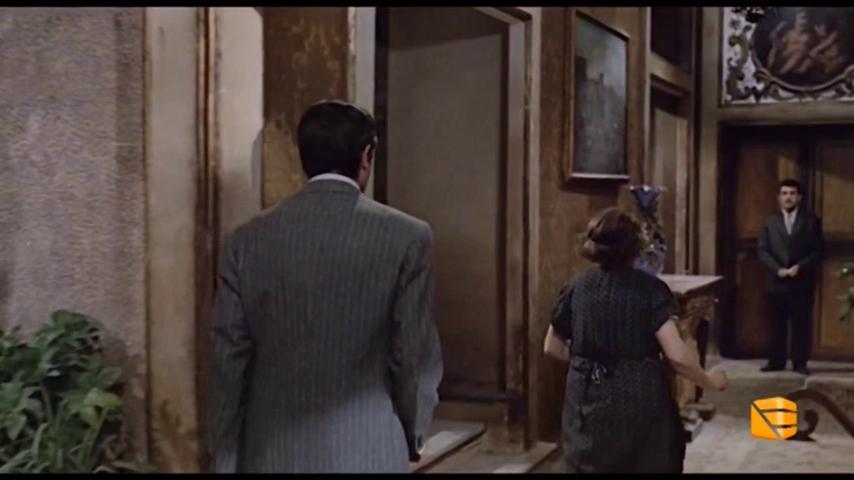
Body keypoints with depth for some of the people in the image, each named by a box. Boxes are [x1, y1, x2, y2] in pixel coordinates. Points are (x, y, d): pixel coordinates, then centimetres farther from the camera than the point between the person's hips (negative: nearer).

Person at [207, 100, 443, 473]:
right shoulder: (407, 236, -7)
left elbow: (229, 361, 1)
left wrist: (225, 457, 11)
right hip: (367, 450, -2)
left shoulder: (248, 240, -1)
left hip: (271, 452, 2)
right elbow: (415, 354, -3)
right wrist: (412, 434, 13)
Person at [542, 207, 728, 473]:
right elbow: (677, 355, -16)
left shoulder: (577, 288, 1)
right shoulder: (650, 288, -9)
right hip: (640, 402, -2)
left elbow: (552, 347, 11)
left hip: (589, 402, 3)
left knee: (591, 466, 15)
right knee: (647, 465, 14)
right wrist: (709, 381, 0)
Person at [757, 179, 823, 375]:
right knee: (776, 325, 5)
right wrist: (777, 269, -11)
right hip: (775, 282, 1)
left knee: (801, 325, 2)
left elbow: (817, 251, 0)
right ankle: (776, 361, 12)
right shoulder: (770, 221, 9)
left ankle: (800, 363, 9)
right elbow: (762, 250, 3)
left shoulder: (811, 221, 5)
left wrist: (799, 267, -14)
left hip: (802, 282, -1)